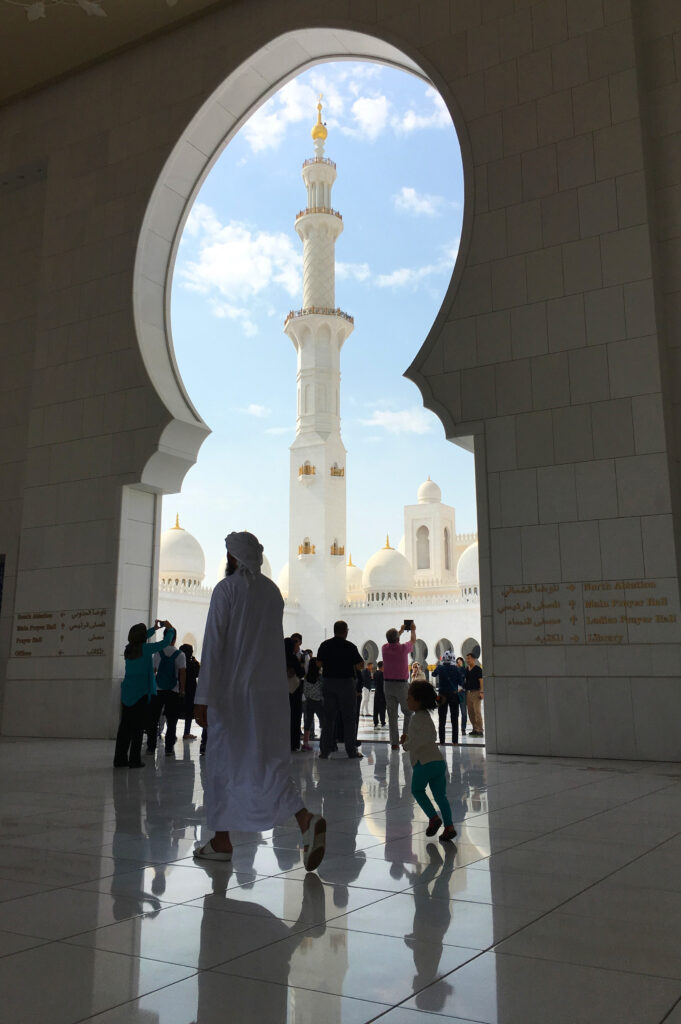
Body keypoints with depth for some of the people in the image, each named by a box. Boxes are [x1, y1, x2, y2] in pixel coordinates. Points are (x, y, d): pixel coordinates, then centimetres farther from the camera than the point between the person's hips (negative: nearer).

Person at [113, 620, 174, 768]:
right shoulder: (145, 649, -10)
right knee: (138, 727, -2)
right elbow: (165, 642, -6)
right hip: (141, 693, -6)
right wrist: (170, 629, 11)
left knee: (125, 726, 9)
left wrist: (154, 629, 36)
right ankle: (135, 759, -1)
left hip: (127, 693, 6)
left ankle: (120, 758, 12)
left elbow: (140, 639, 30)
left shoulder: (129, 649, 8)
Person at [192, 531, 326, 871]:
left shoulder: (226, 588, -8)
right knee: (268, 761, 5)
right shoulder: (273, 590, 10)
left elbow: (213, 645, -13)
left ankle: (222, 840, 18)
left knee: (223, 762, 9)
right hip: (270, 690, 5)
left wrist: (203, 698, -12)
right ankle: (306, 819, -16)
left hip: (233, 690, -5)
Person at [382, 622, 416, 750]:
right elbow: (413, 641, 13)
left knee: (392, 714, 5)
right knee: (408, 712, 8)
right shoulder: (403, 648, -10)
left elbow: (392, 642, 25)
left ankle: (394, 742, 4)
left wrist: (401, 631, 39)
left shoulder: (385, 648, 0)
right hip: (402, 684, -3)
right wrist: (413, 630, 32)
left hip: (387, 684, 3)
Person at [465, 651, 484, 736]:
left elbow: (481, 681, -9)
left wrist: (481, 692, -16)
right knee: (470, 712, 7)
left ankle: (479, 730, -10)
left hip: (476, 692, -7)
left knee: (477, 711, -10)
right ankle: (475, 729, 14)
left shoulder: (478, 669, -5)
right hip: (468, 692, 7)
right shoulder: (466, 669, 14)